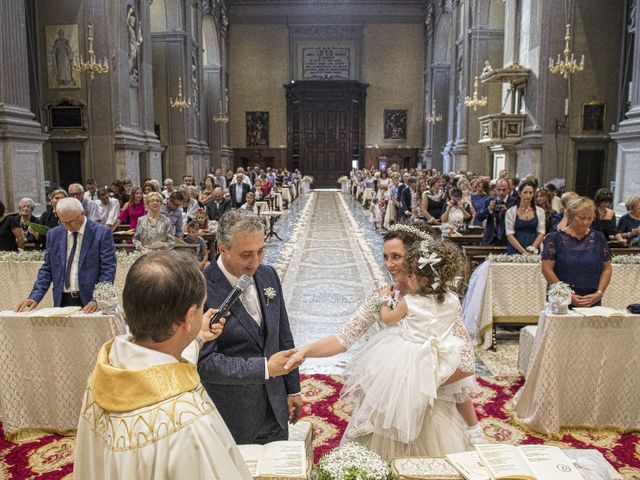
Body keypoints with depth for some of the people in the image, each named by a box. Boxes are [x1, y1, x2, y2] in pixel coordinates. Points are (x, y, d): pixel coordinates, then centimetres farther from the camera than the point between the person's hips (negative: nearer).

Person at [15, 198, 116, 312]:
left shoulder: (102, 233, -4)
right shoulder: (53, 234, 10)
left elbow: (108, 270, -7)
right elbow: (47, 269, 13)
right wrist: (35, 297, 0)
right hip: (62, 301, 3)